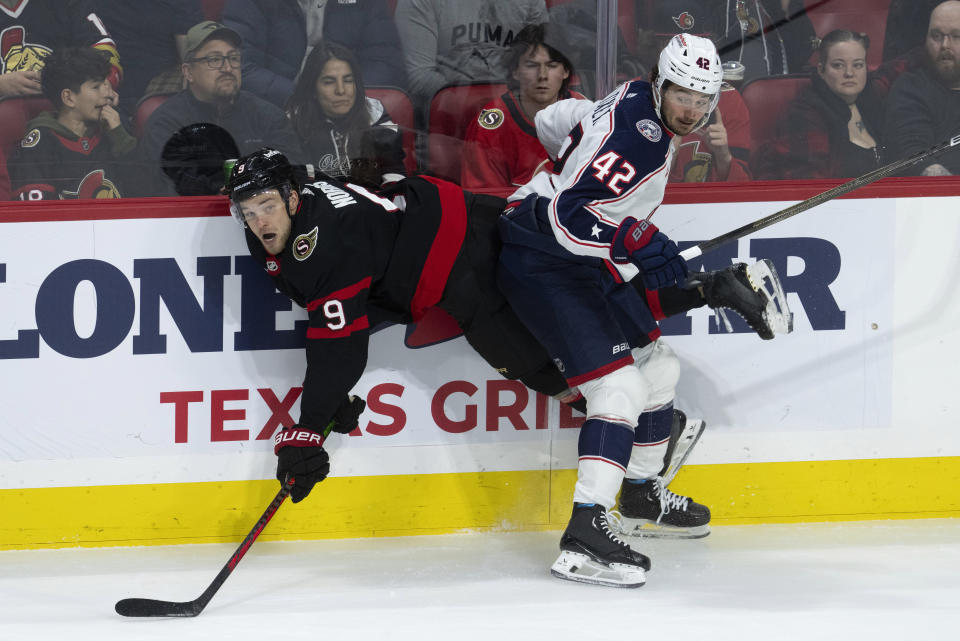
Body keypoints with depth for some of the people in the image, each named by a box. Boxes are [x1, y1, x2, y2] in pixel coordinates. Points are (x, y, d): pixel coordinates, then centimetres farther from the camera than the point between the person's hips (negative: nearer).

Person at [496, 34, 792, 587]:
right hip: (542, 264, -11)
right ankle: (584, 538, -25)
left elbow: (557, 120, 21)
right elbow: (569, 214, -33)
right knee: (620, 388, -20)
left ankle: (641, 493, 39)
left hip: (586, 262, 11)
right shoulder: (635, 133, -26)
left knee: (657, 367, 20)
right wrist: (643, 245, -36)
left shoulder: (638, 104, 5)